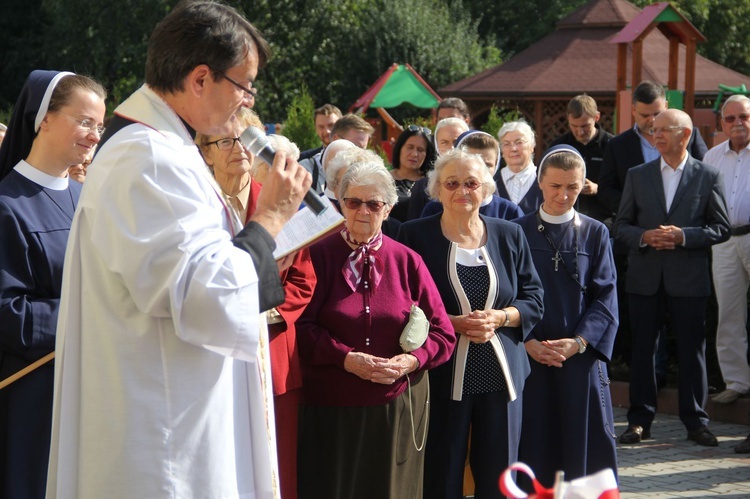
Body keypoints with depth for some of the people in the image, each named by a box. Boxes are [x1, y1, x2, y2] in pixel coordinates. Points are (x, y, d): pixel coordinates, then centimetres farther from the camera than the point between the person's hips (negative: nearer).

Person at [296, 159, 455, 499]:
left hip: (398, 407, 2)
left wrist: (411, 361, -13)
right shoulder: (319, 256, -2)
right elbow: (302, 326, -7)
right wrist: (347, 358, -18)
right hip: (332, 407, -2)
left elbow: (443, 334, 5)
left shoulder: (407, 261, 5)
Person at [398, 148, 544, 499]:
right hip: (442, 374, -3)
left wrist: (498, 318, -11)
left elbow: (533, 301, 8)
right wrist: (455, 323, -15)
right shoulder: (416, 236, -1)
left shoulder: (509, 236, 9)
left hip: (501, 374, 3)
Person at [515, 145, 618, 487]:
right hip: (529, 355, -1)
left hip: (581, 355, 1)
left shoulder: (595, 234, 7)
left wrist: (578, 342, -12)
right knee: (534, 444, 1)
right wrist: (527, 342, -13)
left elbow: (605, 296, 1)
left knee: (584, 442, 1)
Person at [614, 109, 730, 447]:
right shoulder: (637, 175, 8)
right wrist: (644, 237, -12)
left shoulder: (708, 176, 3)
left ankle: (695, 421, 11)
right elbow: (621, 226, 8)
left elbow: (721, 228, 1)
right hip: (645, 277, 2)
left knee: (692, 350, 2)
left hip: (689, 278, -2)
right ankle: (640, 420, 12)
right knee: (642, 349, 5)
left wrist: (683, 236, -14)